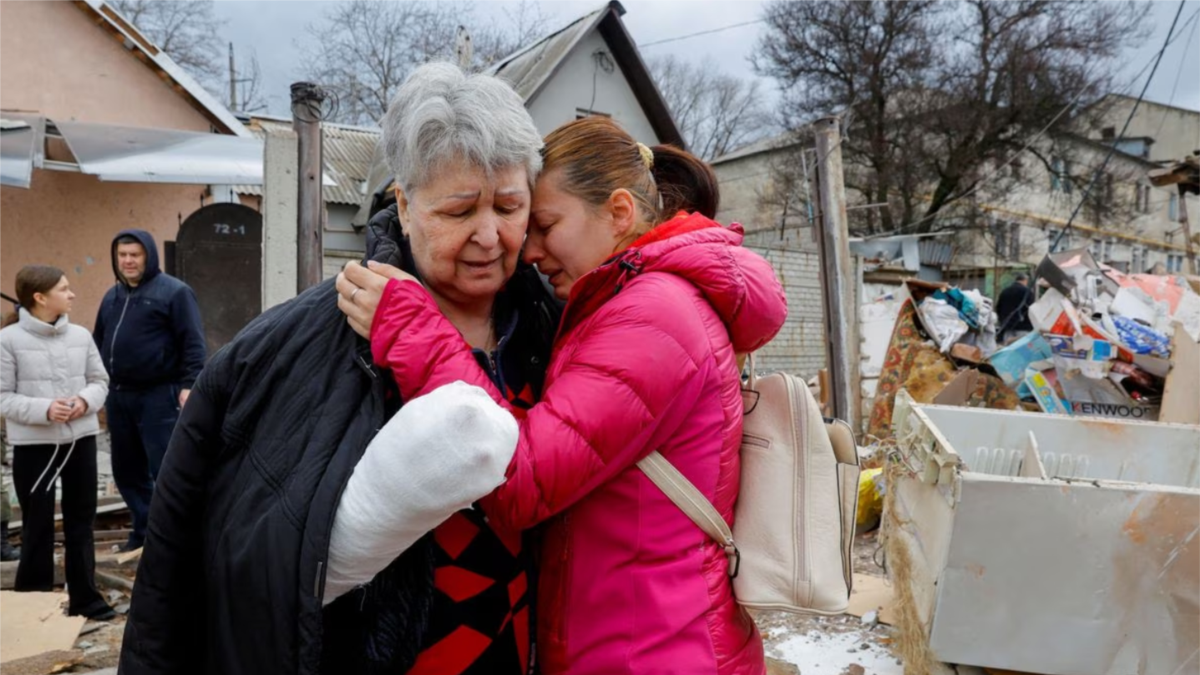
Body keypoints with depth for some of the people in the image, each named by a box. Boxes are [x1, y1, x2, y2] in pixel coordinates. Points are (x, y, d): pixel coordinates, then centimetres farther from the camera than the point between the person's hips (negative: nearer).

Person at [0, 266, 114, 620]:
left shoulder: (81, 335, 1)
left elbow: (100, 380, 9)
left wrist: (86, 400, -11)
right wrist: (44, 409, -21)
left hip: (81, 438, 4)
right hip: (33, 444, -4)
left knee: (81, 522, 12)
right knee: (37, 526, 7)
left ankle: (85, 597, 24)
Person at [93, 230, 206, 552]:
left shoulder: (174, 291, -5)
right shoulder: (112, 296, 16)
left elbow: (193, 343, -10)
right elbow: (99, 341, 23)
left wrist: (188, 385, -18)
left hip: (159, 395, -7)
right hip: (119, 395, 8)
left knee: (165, 469, -6)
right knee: (127, 469, 13)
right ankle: (145, 530, 26)